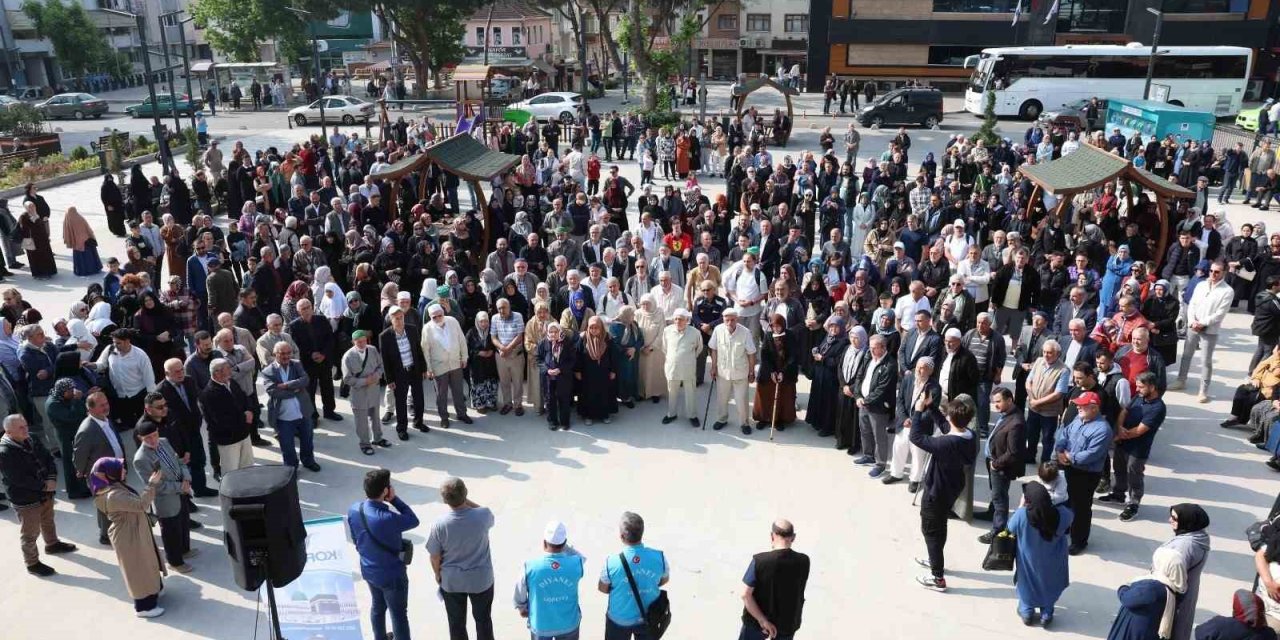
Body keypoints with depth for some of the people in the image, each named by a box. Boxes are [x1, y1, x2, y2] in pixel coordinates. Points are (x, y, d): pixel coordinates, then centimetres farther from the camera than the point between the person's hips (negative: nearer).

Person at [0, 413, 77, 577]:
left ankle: (52, 544, 52)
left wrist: (52, 479, -14)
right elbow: (18, 479, -27)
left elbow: (48, 458, 2)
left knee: (48, 521, 29)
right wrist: (44, 486, -20)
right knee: (30, 533, 7)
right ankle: (32, 564, 23)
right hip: (25, 499, -7)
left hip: (45, 493, 8)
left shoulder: (31, 440, -3)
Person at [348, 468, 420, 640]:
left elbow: (355, 539, 3)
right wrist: (394, 499, -21)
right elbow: (413, 521, -17)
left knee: (378, 605, 29)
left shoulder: (353, 510, -14)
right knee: (399, 614, 13)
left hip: (368, 570, 7)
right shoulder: (388, 518, -36)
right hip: (391, 574, -7)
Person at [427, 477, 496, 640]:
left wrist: (438, 574, 10)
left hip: (451, 580, 0)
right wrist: (466, 500, -4)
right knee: (483, 619, 21)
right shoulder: (482, 516, -24)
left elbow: (435, 556, -10)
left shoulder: (440, 524, -24)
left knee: (456, 621, 21)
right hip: (481, 578, 0)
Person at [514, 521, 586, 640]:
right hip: (569, 624, 1)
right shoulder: (576, 564, -23)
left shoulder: (529, 567, -26)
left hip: (541, 625, 0)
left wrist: (522, 608, 13)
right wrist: (564, 546, -6)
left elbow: (520, 594, -7)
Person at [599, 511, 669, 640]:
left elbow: (603, 588, -10)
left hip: (620, 619, -1)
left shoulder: (612, 562, -29)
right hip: (648, 617, 1)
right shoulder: (659, 557, -24)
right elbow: (664, 580, -2)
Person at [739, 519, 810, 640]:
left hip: (757, 620, -2)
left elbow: (745, 594, -23)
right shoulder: (803, 562, -16)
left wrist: (762, 620, -18)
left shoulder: (759, 561, -24)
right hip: (787, 622, 2)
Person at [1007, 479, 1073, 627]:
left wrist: (1021, 506, -5)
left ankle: (1027, 612, 43)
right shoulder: (1061, 513, -30)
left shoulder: (1022, 514, -36)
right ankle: (1046, 615, 41)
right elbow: (1069, 517, -2)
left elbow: (1011, 528, -12)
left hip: (1029, 563, -1)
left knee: (1027, 583, 29)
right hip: (1051, 563, 1)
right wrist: (1050, 500, 0)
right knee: (1048, 585, 29)